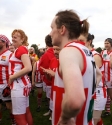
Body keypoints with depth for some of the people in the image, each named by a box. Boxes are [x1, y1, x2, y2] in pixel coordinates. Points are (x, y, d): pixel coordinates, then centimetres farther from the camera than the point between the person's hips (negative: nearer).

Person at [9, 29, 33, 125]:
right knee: (26, 112, 20)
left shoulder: (21, 49, -13)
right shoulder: (21, 49, 14)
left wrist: (12, 77, -17)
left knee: (19, 116, 0)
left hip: (19, 85, -10)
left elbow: (28, 68, -25)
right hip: (23, 84, 10)